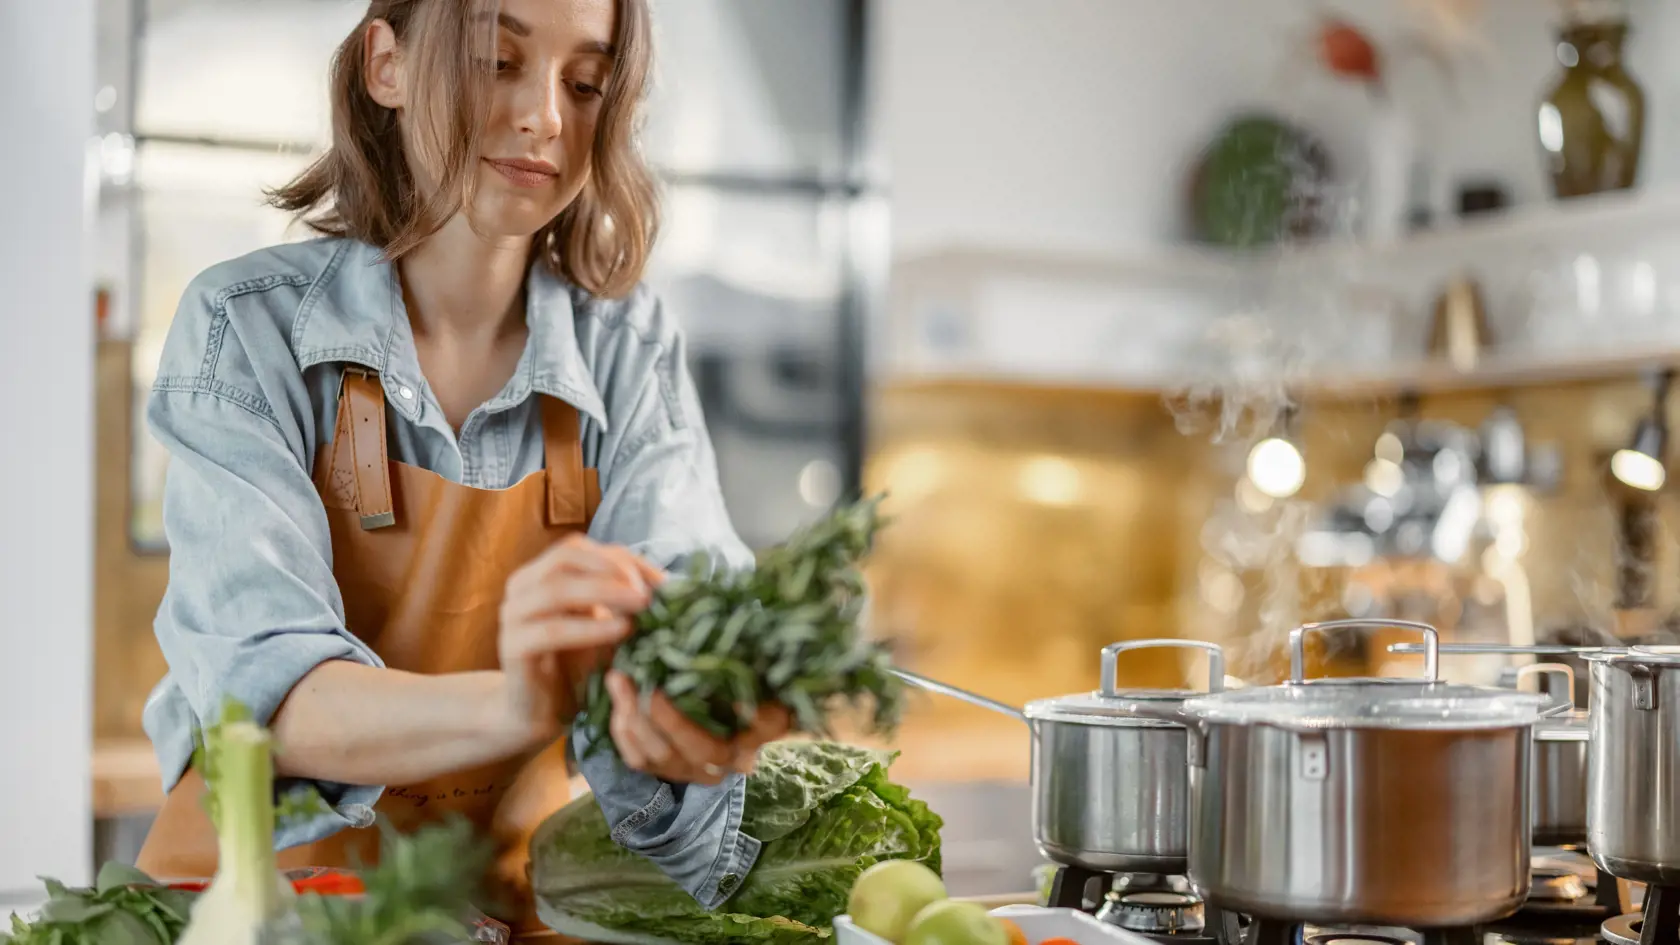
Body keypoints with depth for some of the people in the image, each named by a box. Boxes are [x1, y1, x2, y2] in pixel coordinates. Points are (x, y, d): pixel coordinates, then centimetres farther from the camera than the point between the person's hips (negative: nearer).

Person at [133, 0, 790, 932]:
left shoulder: (631, 348, -1)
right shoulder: (246, 325, -9)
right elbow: (264, 689, -21)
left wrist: (698, 719, -39)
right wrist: (507, 709, -40)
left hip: (512, 891, 2)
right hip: (260, 891, -2)